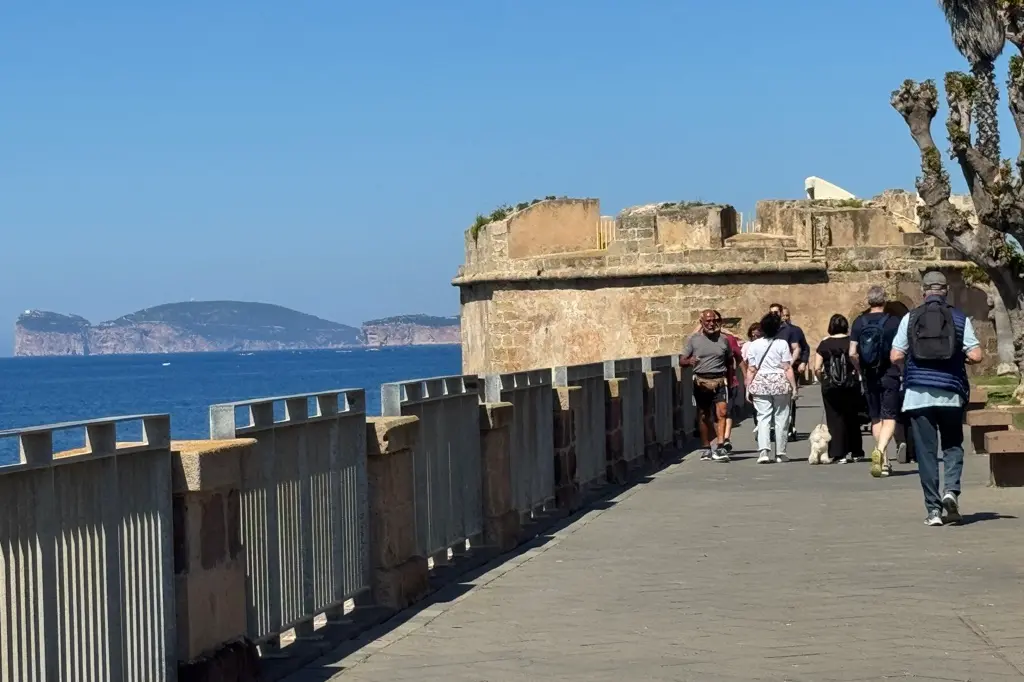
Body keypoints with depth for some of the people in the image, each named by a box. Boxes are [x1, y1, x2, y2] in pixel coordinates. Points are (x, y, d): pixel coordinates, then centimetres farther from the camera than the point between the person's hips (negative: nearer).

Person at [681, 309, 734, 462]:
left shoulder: (723, 339, 7)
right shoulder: (693, 340, 3)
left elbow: (730, 361, 17)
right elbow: (682, 361, 1)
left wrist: (729, 380, 10)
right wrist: (689, 361, -23)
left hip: (720, 381, 0)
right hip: (701, 381, 0)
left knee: (721, 412, -15)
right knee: (703, 416, 8)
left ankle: (719, 448, -18)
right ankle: (707, 448, 18)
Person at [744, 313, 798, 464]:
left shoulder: (754, 345, 0)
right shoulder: (782, 344, -5)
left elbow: (751, 370, 2)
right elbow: (788, 368, -6)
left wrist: (748, 388, 8)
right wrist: (793, 386, -1)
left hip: (760, 383, 1)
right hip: (780, 383, -1)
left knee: (763, 418, 1)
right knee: (781, 419, 7)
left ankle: (764, 450, -17)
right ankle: (780, 453, 11)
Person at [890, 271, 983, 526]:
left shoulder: (910, 318, 1)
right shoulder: (960, 318, 2)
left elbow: (896, 357, -3)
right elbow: (975, 356, -4)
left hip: (918, 394, 0)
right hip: (951, 393, 0)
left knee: (926, 451, 4)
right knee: (952, 446, 15)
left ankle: (934, 508, 1)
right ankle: (952, 490, -9)